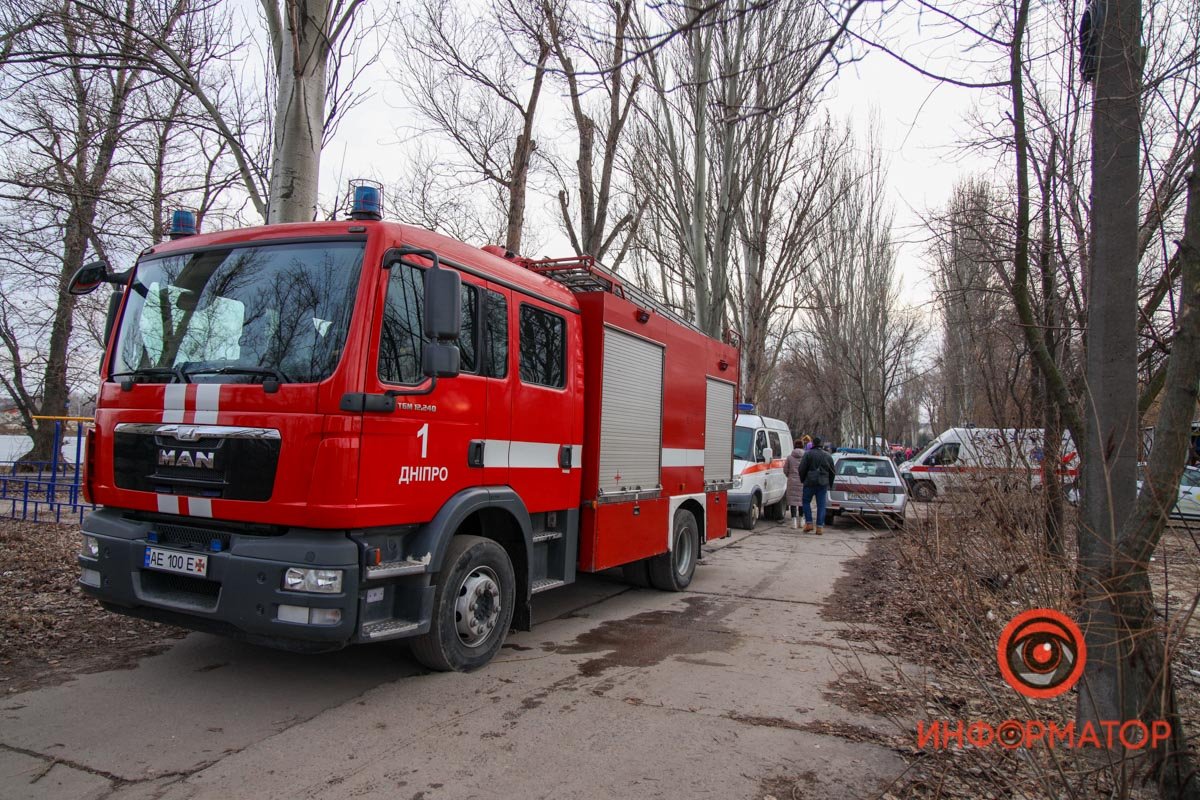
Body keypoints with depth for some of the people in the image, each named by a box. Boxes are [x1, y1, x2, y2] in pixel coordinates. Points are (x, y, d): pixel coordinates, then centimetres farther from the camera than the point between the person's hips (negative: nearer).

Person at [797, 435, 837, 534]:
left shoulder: (808, 454, -5)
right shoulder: (828, 456, 10)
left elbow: (802, 469, -8)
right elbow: (833, 472, 13)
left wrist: (802, 480, 6)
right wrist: (829, 484, 20)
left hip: (810, 482, -3)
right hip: (823, 484, 3)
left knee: (806, 501, 11)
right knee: (821, 505, 5)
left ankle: (809, 523, 3)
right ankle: (820, 527, 2)